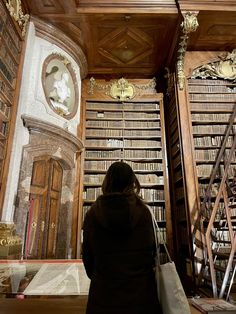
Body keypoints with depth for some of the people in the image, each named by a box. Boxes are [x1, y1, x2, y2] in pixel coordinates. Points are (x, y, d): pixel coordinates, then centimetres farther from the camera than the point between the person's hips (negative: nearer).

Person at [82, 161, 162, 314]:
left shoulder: (93, 213, -10)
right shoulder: (143, 211, -11)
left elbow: (87, 254, -2)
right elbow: (151, 249, -3)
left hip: (104, 290, 0)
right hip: (140, 290, 0)